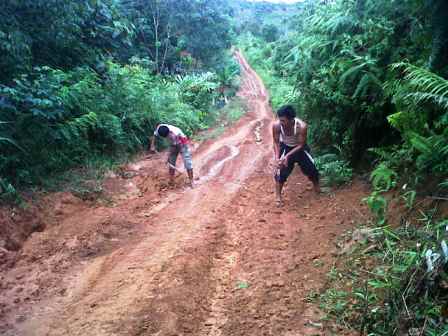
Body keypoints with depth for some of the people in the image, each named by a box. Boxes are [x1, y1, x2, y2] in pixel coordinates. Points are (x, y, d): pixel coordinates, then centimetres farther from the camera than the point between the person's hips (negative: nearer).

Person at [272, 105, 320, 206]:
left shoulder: (302, 126, -36)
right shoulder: (276, 125, -31)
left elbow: (301, 145, -24)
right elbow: (276, 142, -16)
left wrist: (288, 156, -32)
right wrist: (277, 158, -27)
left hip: (299, 148, 0)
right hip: (285, 147, 0)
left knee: (311, 168, 8)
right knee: (281, 170, -11)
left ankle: (316, 186, 40)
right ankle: (278, 196, 7)